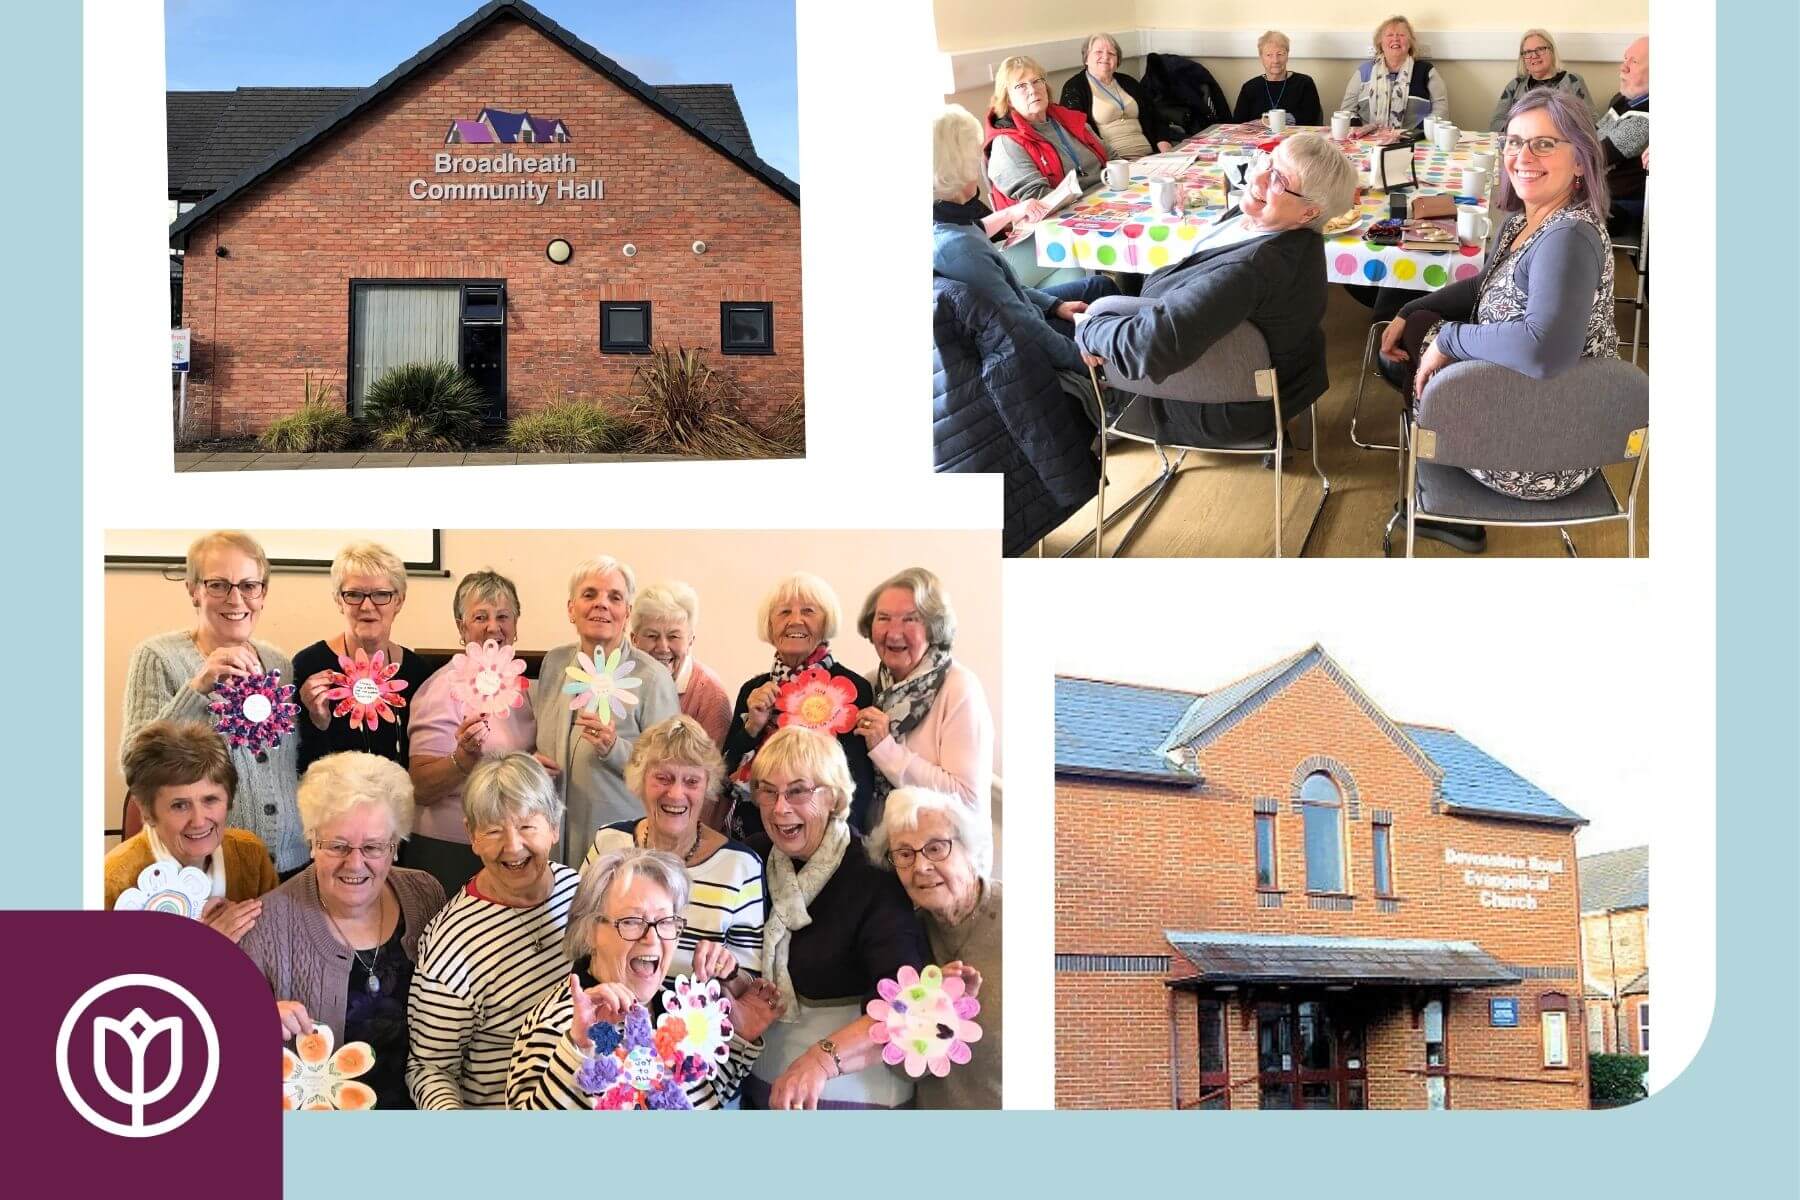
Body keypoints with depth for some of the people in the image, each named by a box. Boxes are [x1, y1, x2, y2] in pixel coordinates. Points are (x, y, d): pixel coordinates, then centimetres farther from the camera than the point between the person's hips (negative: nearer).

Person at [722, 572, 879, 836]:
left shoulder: (854, 688, -4)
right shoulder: (752, 690, 10)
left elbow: (859, 787, -6)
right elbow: (727, 777, 10)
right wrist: (753, 726, -2)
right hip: (751, 838, 3)